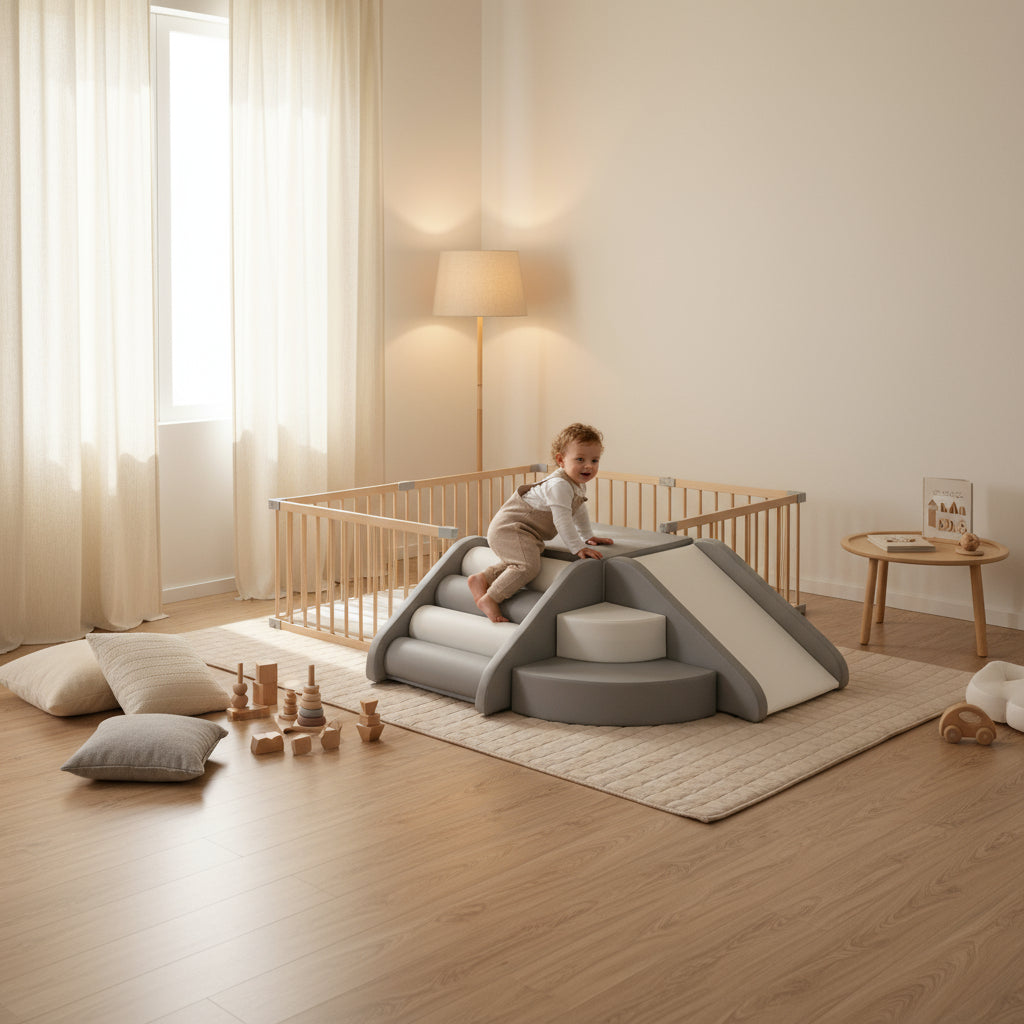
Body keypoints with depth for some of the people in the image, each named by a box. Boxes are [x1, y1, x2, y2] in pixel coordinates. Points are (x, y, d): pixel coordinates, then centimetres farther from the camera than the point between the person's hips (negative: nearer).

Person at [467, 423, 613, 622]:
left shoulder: (578, 485, 10)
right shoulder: (559, 486, -24)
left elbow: (579, 511, 29)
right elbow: (562, 520, -28)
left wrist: (589, 537, 32)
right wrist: (578, 548, -26)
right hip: (510, 528, -11)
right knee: (528, 565, -26)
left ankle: (482, 578, 14)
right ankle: (489, 600, -18)